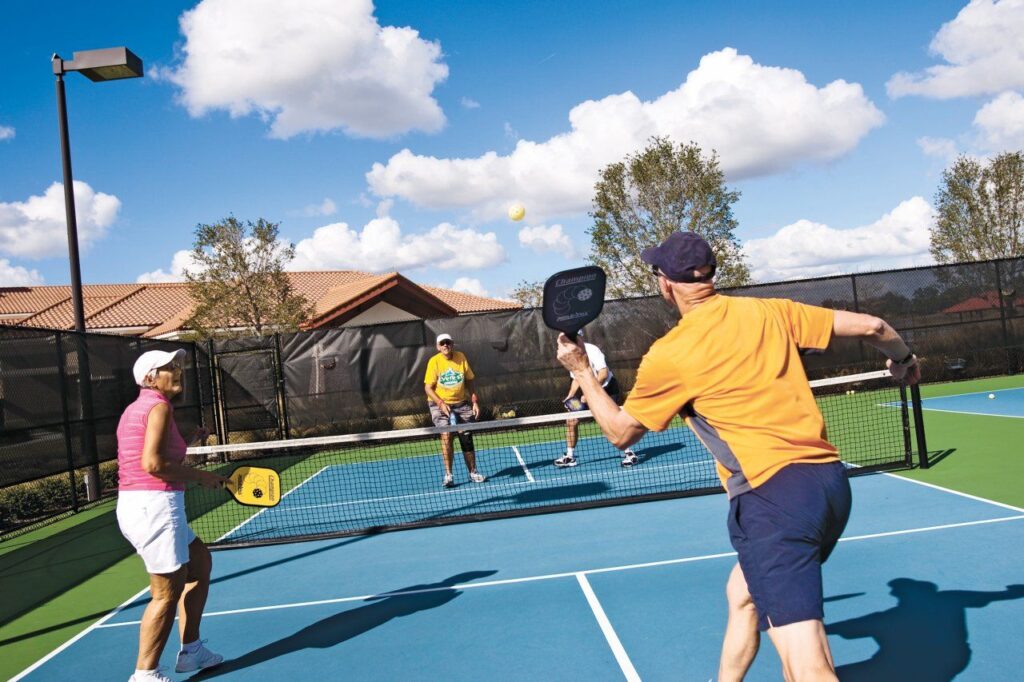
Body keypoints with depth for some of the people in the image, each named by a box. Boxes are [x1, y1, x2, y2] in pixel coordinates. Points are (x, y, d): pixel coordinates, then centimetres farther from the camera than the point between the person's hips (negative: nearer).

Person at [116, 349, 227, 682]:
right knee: (167, 592, 0)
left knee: (200, 561, 20)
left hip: (134, 505, 10)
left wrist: (186, 440, 17)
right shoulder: (159, 406, -12)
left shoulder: (137, 408, 17)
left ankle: (191, 651, 26)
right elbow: (152, 463, -22)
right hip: (154, 506, -10)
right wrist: (200, 475, -13)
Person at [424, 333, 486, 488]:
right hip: (440, 404, -3)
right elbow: (428, 388, -8)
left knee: (466, 438, 5)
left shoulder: (461, 357, -1)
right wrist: (441, 403, -21)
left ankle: (473, 473, 19)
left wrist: (474, 402, 0)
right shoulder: (434, 361, -8)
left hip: (461, 403, 3)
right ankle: (448, 475, -13)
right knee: (446, 435, -18)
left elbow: (469, 381, 7)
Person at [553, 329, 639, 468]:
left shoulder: (591, 350, -21)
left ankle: (629, 453, -6)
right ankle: (570, 456, 11)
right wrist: (570, 396, 0)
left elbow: (604, 374, -28)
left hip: (606, 388, -7)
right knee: (571, 421, 0)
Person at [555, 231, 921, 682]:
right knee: (742, 593, 29)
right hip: (831, 480, 8)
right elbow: (871, 326, 15)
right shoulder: (769, 312, 9)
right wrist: (903, 358, 37)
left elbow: (620, 433, 9)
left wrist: (580, 370, 21)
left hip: (772, 495, -8)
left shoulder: (668, 355, -5)